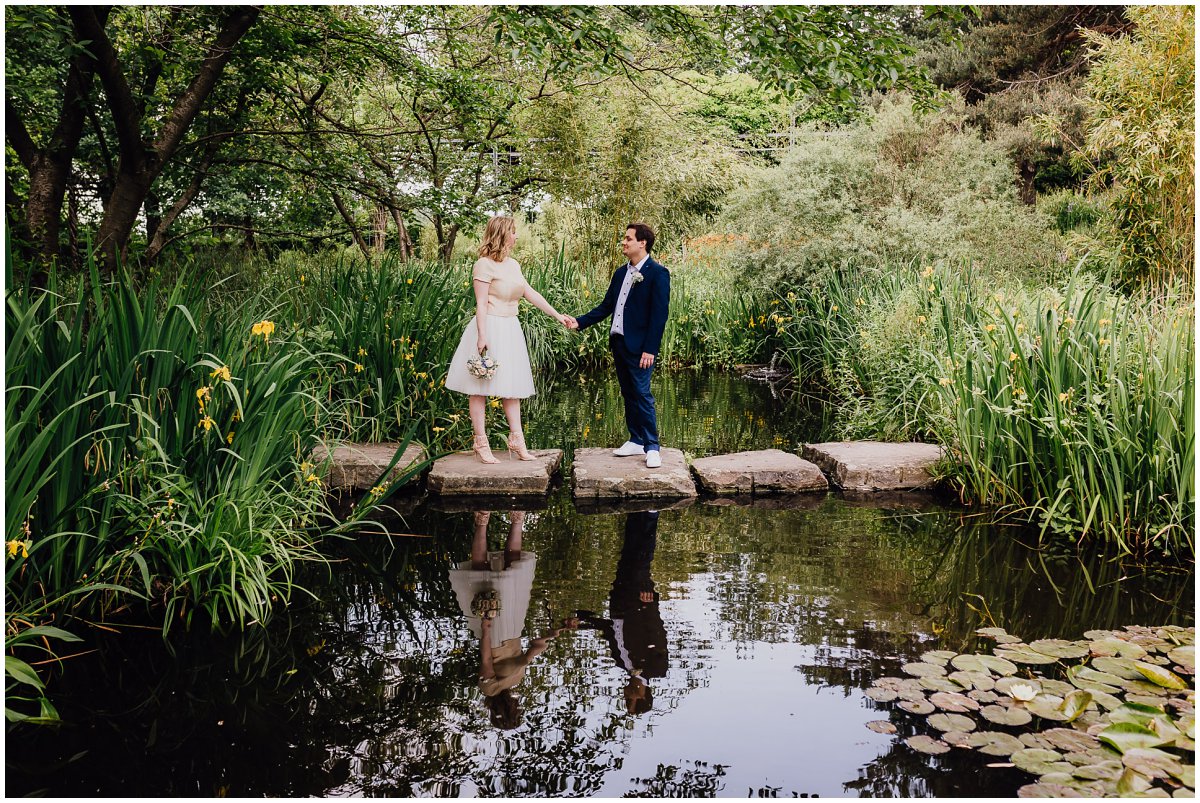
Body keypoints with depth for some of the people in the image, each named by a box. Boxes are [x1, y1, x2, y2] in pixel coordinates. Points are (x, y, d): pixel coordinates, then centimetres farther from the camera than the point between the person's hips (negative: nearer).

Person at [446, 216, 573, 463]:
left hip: (510, 331, 8)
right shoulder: (485, 265, -11)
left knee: (512, 387, 9)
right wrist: (482, 337, -19)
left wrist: (557, 315, 15)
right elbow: (481, 304, -15)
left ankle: (517, 440, 14)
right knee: (481, 388, 0)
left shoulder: (513, 264, 13)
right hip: (490, 329, -8)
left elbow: (530, 293, 15)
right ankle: (481, 442, 5)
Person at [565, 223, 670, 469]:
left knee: (642, 394, -8)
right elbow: (606, 307, 15)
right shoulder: (621, 273, 14)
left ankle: (652, 447, -1)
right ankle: (636, 441, 21)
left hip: (639, 346, -7)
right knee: (628, 394, 12)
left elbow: (659, 314, -13)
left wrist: (650, 349, -18)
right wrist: (580, 322, 4)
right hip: (618, 342, 8)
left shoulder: (658, 273, -9)